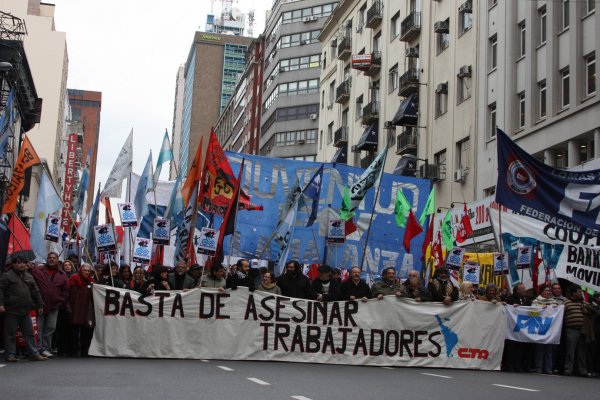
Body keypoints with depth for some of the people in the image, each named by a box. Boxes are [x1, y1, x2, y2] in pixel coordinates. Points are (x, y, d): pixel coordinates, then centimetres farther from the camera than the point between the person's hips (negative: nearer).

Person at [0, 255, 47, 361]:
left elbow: (36, 292, 19)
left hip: (26, 311, 5)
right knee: (11, 334, 2)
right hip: (11, 311, -5)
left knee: (29, 333, 6)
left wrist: (40, 305, 15)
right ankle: (11, 355, 9)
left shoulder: (29, 277, 16)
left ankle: (34, 354, 9)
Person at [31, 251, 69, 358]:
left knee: (50, 328, 5)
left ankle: (45, 348, 12)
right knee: (38, 328, -1)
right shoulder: (37, 270, 2)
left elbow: (65, 290, 14)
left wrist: (61, 302, 4)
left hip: (54, 306, 3)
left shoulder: (62, 274, 10)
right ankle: (38, 348, 3)